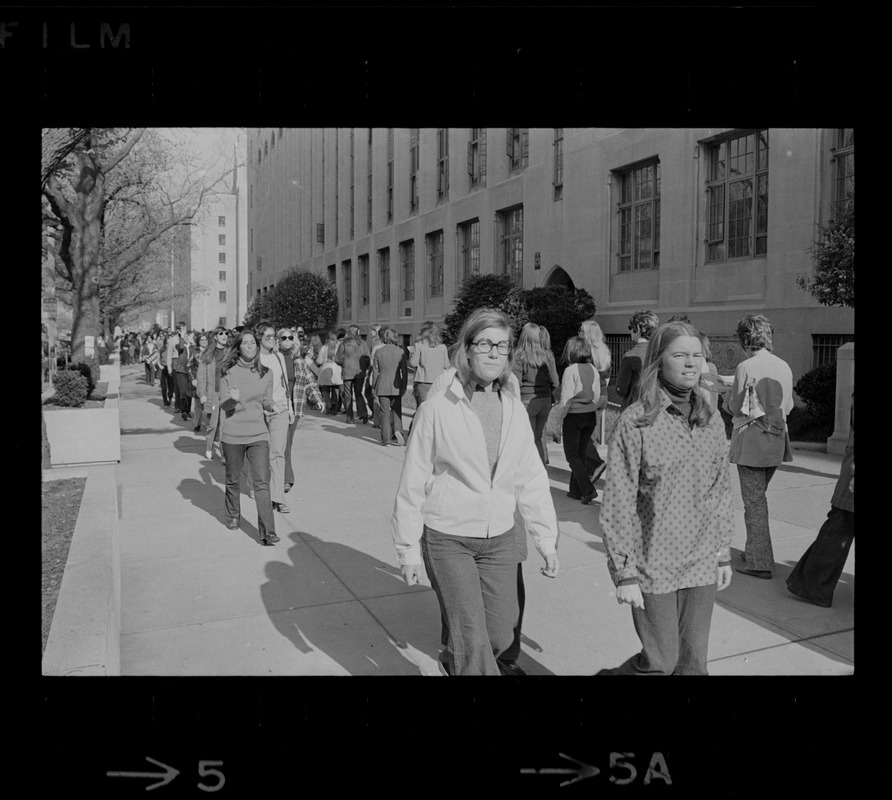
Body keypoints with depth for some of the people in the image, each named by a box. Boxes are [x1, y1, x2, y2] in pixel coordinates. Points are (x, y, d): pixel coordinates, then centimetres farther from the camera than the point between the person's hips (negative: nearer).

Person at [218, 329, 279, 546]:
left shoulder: (265, 373, 5)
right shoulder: (228, 373, -2)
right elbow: (223, 405, -2)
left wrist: (275, 406, -7)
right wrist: (236, 400, -21)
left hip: (258, 434, 1)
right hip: (233, 435, 0)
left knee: (262, 483, -8)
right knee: (233, 479, 15)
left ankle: (267, 532, -8)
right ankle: (233, 516, 41)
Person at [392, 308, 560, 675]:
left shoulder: (515, 409, 1)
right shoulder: (438, 407, -12)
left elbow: (531, 477, 5)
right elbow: (413, 482, -7)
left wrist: (546, 537, 2)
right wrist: (408, 548, -4)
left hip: (500, 538, 5)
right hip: (447, 538, -4)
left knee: (500, 635, 15)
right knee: (472, 640, -4)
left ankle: (454, 661, 45)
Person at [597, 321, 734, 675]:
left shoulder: (711, 422, 3)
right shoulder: (635, 421, -13)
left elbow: (721, 492, 12)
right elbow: (618, 503, -12)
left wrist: (724, 554, 13)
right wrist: (624, 572, -12)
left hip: (701, 566, 5)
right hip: (653, 566, -5)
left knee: (693, 662, 13)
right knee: (661, 662, 5)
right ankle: (612, 674, 31)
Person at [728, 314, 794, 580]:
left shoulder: (746, 367, -15)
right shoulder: (784, 366, 3)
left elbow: (735, 406, -10)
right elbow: (788, 405, 11)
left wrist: (730, 392, 8)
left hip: (751, 439, -6)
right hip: (777, 439, 6)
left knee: (754, 502, 0)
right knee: (758, 496, 21)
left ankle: (760, 563, 4)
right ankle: (755, 550, 30)